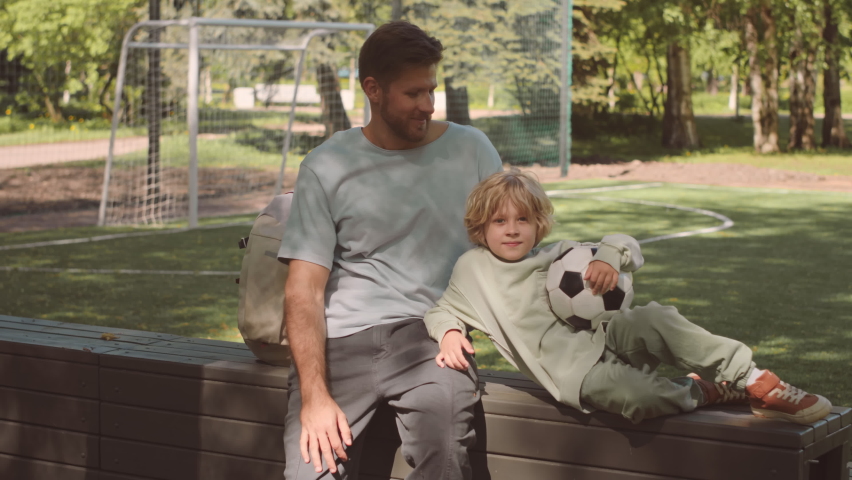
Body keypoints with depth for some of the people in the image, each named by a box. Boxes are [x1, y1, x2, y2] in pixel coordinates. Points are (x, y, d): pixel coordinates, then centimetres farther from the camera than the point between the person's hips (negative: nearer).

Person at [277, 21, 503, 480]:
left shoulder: (470, 149, 9)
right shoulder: (325, 167, 5)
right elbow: (304, 290, 0)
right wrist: (314, 396, -14)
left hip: (429, 334, 0)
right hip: (341, 339, 0)